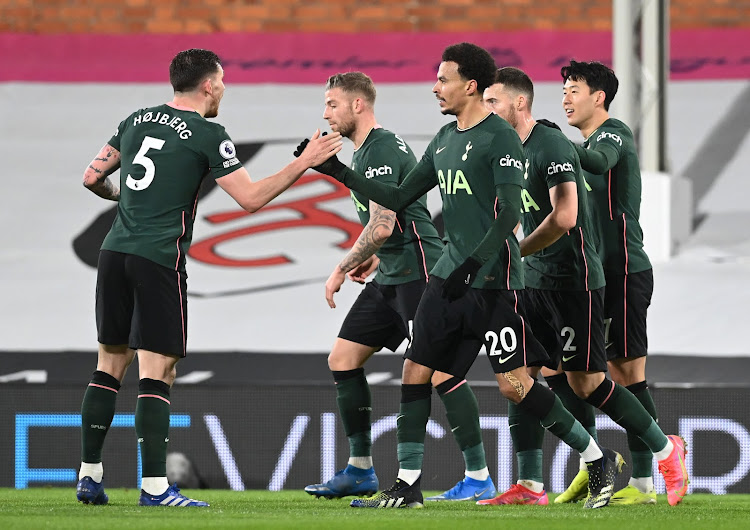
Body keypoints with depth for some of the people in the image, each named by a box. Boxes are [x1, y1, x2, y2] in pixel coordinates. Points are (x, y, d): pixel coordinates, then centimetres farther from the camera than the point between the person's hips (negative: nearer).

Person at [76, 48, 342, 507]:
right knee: (156, 373, -6)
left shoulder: (137, 120, 13)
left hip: (115, 253, 6)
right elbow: (250, 197, -6)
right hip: (159, 260, -6)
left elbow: (92, 178, 16)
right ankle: (154, 487, -10)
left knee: (110, 366, 13)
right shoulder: (207, 135, -4)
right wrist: (305, 163, 0)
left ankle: (90, 476, 12)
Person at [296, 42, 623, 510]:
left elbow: (509, 215, -17)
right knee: (416, 372, 2)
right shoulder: (445, 139, 15)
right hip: (450, 275, 8)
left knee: (514, 384, -9)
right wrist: (341, 173, 13)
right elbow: (399, 199, 20)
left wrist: (472, 264, -23)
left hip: (494, 279, -8)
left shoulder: (501, 137, -10)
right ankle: (408, 485, 7)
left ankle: (597, 458, 6)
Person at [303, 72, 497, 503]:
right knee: (343, 359, 9)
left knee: (439, 370, -12)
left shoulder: (380, 150, -14)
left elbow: (382, 226, -22)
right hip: (392, 276, 11)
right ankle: (361, 471, 14)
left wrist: (342, 269, -12)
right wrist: (376, 258, 16)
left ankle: (479, 478, -10)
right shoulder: (367, 151, 18)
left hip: (418, 272, -11)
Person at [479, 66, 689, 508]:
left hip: (573, 280, -9)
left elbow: (564, 217, -24)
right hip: (536, 282, 9)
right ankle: (529, 486, 1)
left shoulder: (552, 145, -16)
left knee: (584, 383, -6)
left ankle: (667, 449, 11)